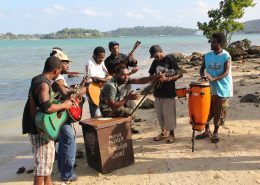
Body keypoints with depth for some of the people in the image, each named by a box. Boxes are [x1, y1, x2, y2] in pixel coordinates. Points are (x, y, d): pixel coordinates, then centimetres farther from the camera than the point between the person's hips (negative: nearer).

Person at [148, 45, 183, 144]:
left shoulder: (170, 59, -9)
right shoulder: (155, 62, 8)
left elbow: (180, 74, -11)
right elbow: (151, 75, 16)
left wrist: (167, 79, -22)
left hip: (169, 93, -6)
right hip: (158, 92, 6)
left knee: (169, 114, 2)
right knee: (160, 114, 14)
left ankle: (171, 134, 18)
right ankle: (164, 132, 30)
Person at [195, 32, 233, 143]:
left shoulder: (226, 56, -11)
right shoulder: (207, 55, 2)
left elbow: (226, 73, -17)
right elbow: (202, 69, 5)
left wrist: (213, 78, -31)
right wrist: (203, 75, -19)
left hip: (222, 89, -3)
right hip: (209, 88, 4)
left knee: (218, 112, 6)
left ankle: (215, 133, 24)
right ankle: (206, 131, 26)